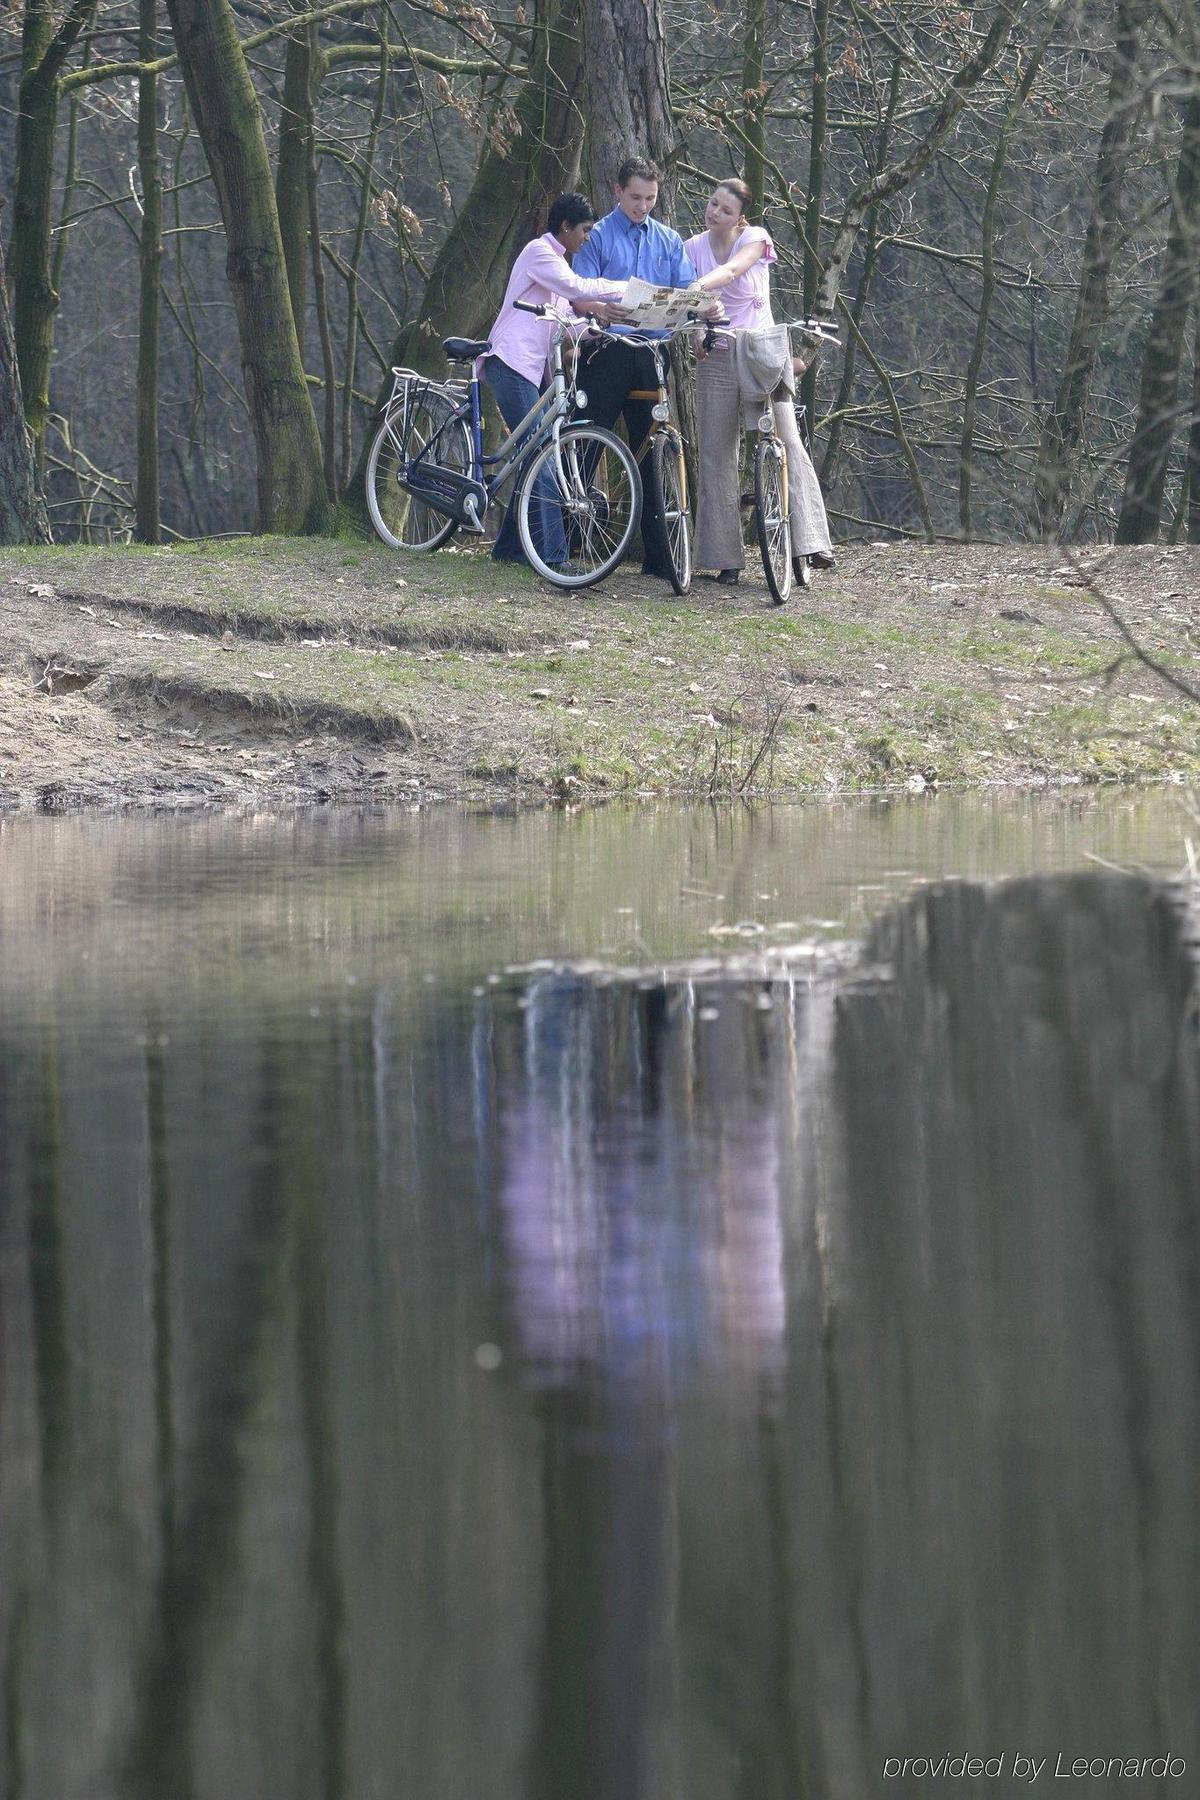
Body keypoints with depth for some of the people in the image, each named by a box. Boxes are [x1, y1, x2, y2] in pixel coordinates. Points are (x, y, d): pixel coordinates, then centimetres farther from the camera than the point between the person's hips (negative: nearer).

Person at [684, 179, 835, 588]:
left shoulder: (755, 239, -5)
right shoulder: (692, 248, 4)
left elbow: (730, 270, -26)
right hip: (716, 359, 2)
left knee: (787, 442, -15)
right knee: (716, 457, -1)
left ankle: (808, 543, -16)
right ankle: (726, 557, 3)